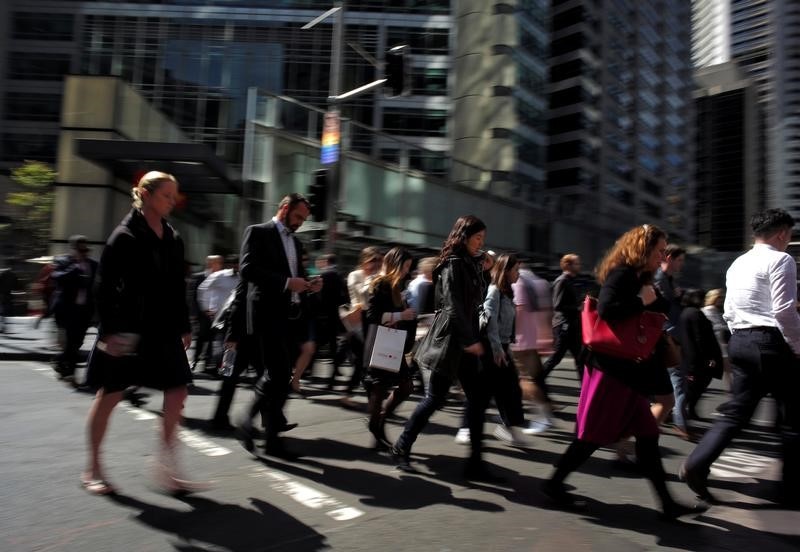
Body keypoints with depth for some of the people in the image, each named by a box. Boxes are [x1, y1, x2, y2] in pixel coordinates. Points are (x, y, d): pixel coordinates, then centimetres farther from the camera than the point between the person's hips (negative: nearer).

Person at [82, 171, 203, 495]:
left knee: (177, 393, 1)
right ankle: (93, 469, 24)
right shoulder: (125, 236, -9)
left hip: (163, 329, 6)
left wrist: (184, 327, 12)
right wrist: (110, 329, -15)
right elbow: (105, 286, -11)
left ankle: (166, 469, 12)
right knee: (109, 396, 7)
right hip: (128, 329, -6)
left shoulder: (173, 238, 9)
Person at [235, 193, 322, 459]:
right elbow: (247, 269, -15)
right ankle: (248, 422, 7)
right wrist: (286, 282, -22)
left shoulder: (296, 242, 22)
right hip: (268, 316, -7)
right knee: (277, 375, -10)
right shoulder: (258, 232, -1)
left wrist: (308, 286, 1)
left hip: (292, 317, 7)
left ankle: (272, 436, 19)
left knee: (282, 377, 9)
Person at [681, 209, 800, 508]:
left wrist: (741, 340, 21)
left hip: (740, 341, 7)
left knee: (735, 411, 10)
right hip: (771, 342, -7)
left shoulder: (737, 264, 17)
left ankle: (696, 465, -3)